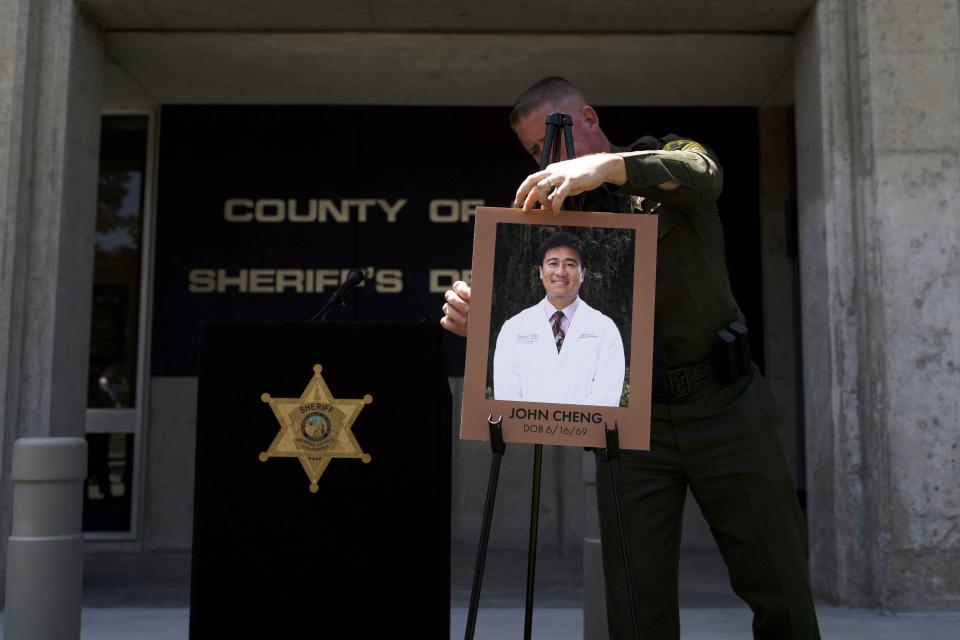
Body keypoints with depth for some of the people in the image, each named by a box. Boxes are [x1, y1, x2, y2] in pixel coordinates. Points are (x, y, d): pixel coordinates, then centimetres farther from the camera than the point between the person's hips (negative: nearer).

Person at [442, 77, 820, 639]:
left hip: (725, 402, -1)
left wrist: (608, 165, -38)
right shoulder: (559, 213, 9)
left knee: (782, 594, 4)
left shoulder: (669, 159, 5)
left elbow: (703, 173, -20)